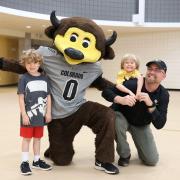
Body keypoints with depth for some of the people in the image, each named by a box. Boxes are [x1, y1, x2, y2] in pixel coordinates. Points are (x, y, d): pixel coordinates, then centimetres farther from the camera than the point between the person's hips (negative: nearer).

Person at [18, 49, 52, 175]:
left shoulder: (44, 78, 3)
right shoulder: (24, 79, -8)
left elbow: (48, 96, 6)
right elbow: (21, 98, -9)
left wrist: (48, 113, 3)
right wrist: (24, 115, -13)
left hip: (40, 115, 4)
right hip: (28, 115, -4)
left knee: (38, 138, 15)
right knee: (27, 138, 5)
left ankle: (37, 161, 29)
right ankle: (25, 162, 16)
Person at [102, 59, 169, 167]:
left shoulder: (163, 95, -20)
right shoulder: (132, 83, -29)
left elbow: (159, 124, -26)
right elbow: (106, 92, -27)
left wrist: (150, 104, -41)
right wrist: (120, 99, -47)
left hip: (141, 125, 2)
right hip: (123, 117, -2)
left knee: (152, 160, -6)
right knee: (117, 120, -38)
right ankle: (124, 155, -10)